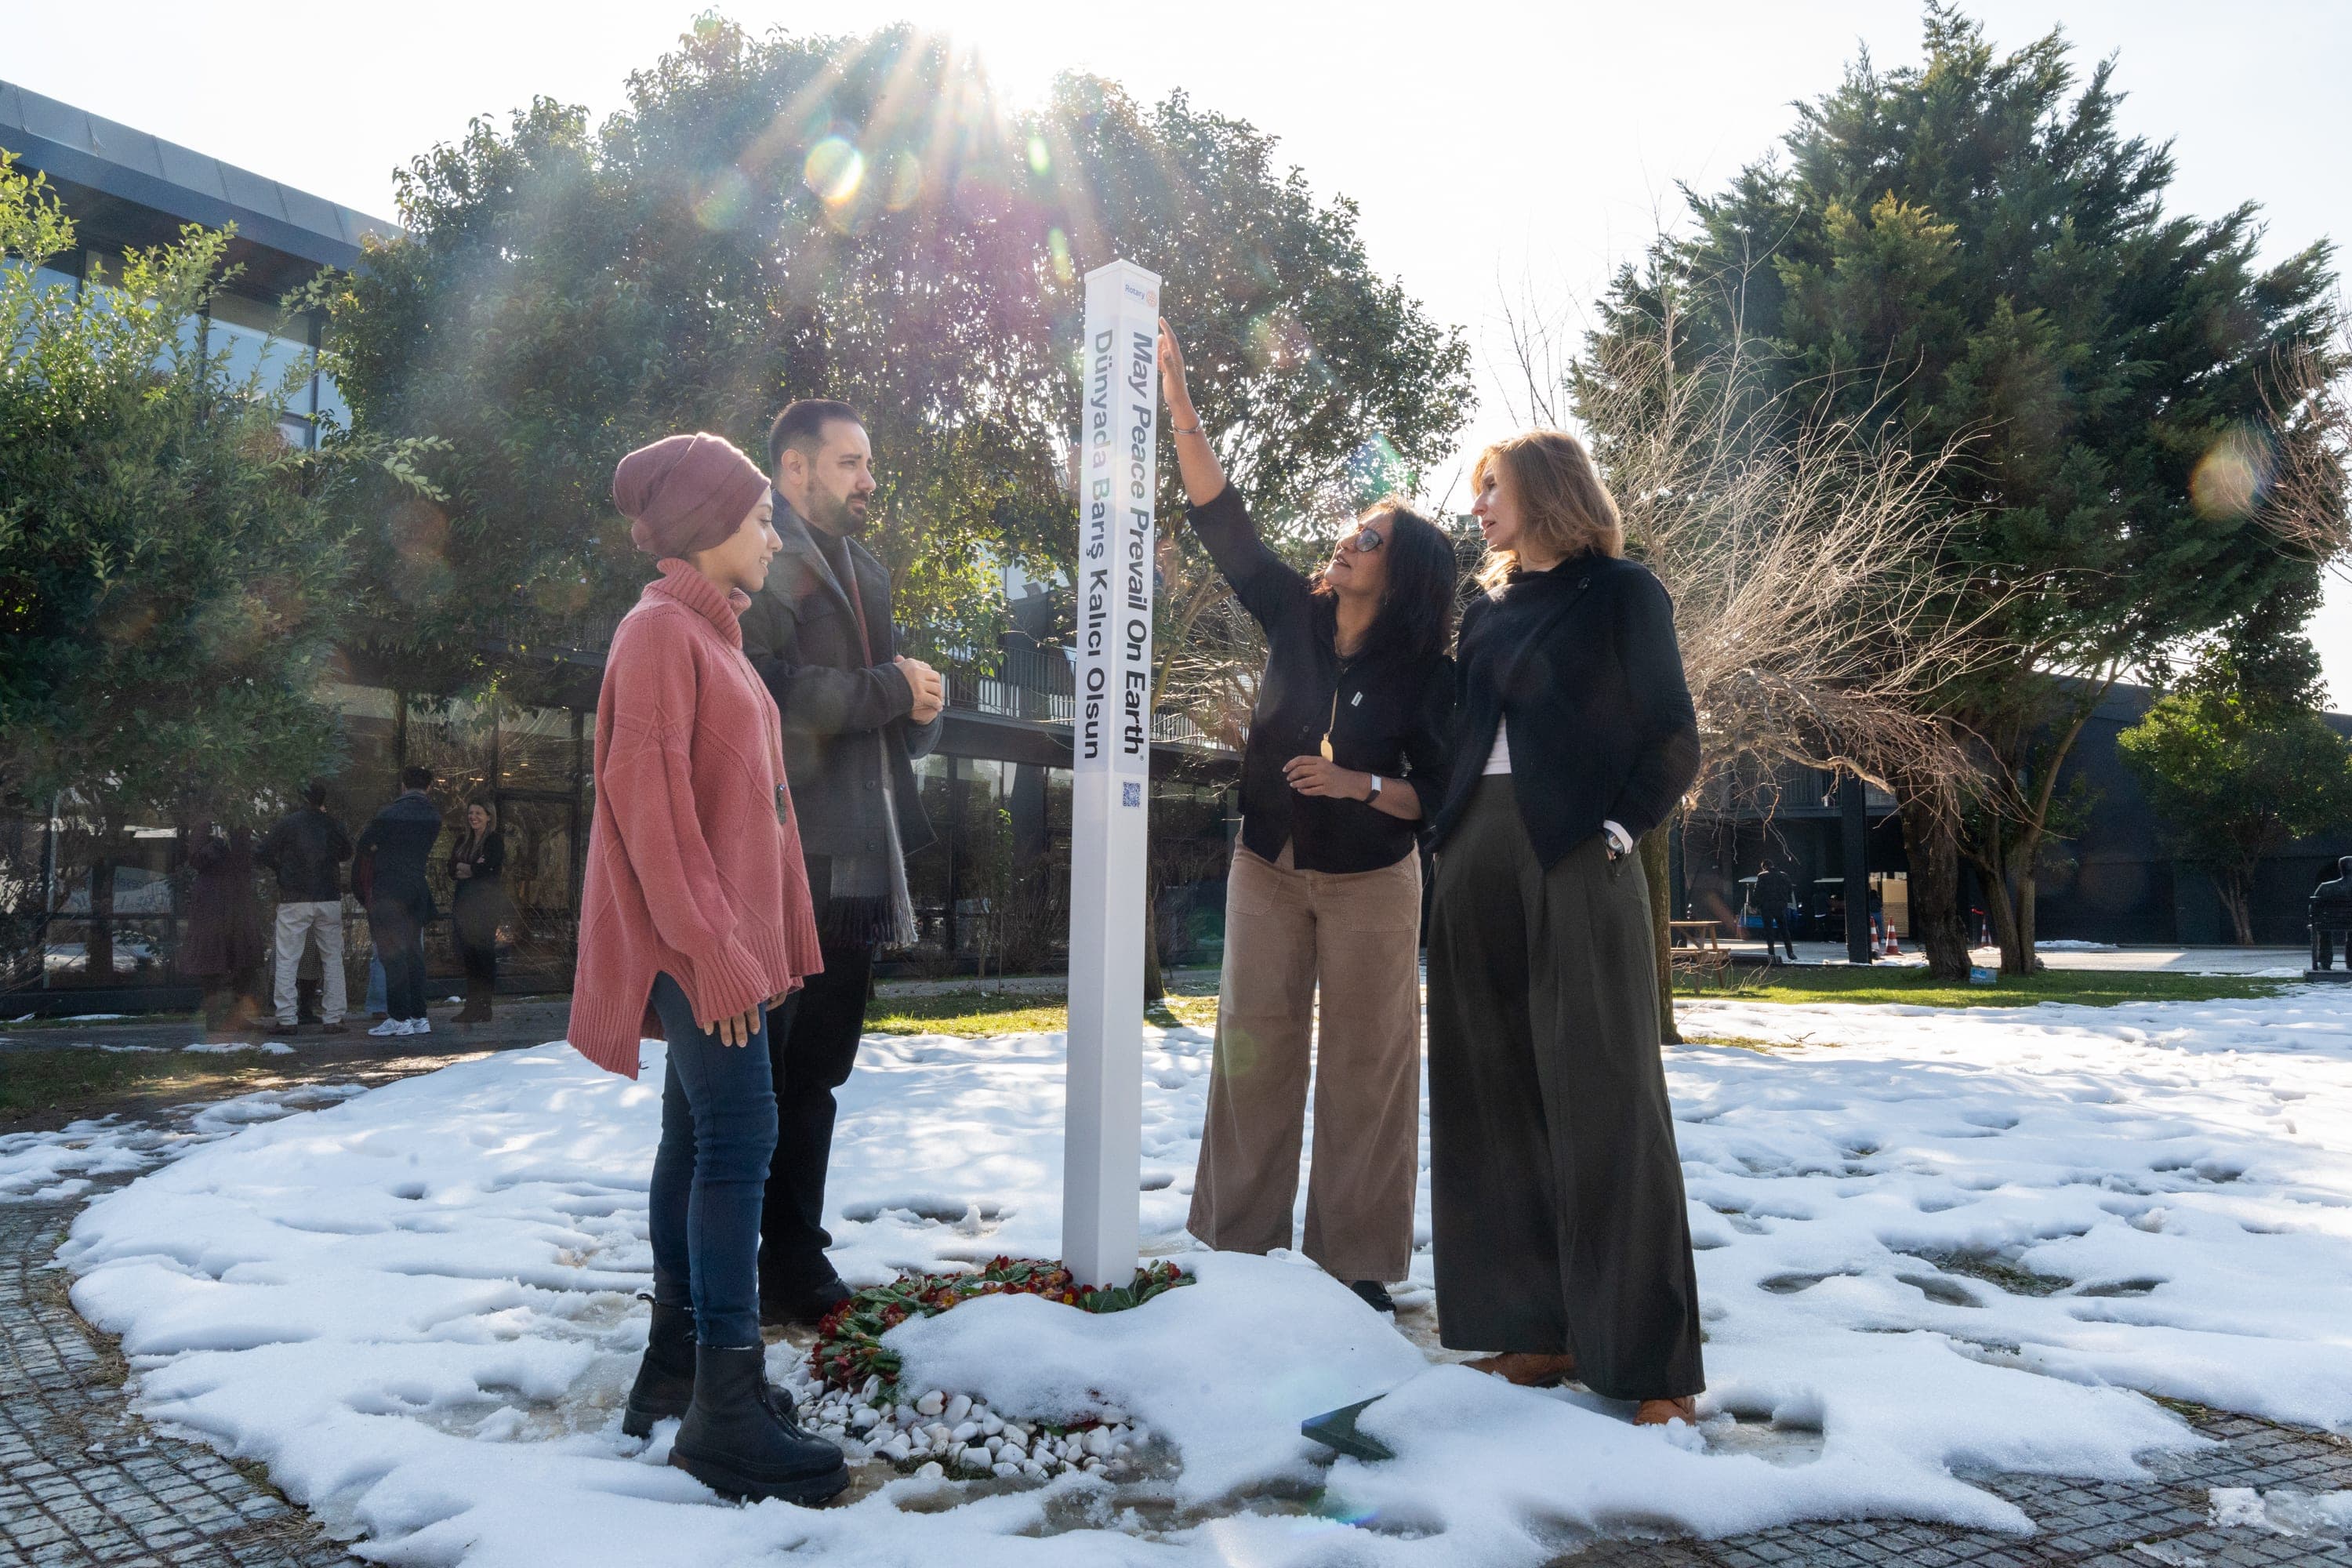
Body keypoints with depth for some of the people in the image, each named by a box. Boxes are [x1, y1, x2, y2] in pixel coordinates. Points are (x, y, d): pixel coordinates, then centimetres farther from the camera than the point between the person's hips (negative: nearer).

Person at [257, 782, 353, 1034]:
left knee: (287, 960, 3)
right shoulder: (333, 825, 3)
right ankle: (332, 1018, 4)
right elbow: (346, 853, 20)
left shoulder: (287, 823, -3)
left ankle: (287, 1018, -1)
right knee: (332, 959, 7)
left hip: (294, 901, -2)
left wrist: (278, 869, 15)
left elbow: (262, 854, -2)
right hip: (329, 899, 2)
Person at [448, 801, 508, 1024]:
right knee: (468, 954, 5)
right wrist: (474, 868, -10)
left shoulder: (495, 840, -1)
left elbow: (491, 869, -14)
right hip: (464, 903, 6)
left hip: (485, 903, -6)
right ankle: (471, 1007, 10)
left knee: (484, 953, -7)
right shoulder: (462, 840, 17)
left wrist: (463, 868, -1)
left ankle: (483, 1009, -4)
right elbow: (451, 870, 7)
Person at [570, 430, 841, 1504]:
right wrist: (711, 947, -20)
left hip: (730, 936, 9)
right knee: (738, 1139, -10)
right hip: (699, 942, -9)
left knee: (698, 1139, 12)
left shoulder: (711, 632, 17)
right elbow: (649, 799, -18)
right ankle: (727, 1410, -5)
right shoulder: (660, 630, -11)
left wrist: (767, 941, 17)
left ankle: (676, 1364, 22)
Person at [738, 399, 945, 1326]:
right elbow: (766, 685, -21)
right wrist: (889, 689, -14)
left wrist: (922, 706, 0)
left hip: (855, 864, 8)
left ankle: (795, 1259, 27)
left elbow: (908, 723, 23)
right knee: (756, 1074, 0)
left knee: (817, 1073, 15)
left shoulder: (868, 576, 22)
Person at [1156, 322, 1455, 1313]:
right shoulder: (1294, 616, -1)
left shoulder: (1429, 674, -9)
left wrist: (1362, 786, -25)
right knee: (1254, 1046, 6)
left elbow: (1441, 789, -9)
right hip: (1269, 867, 4)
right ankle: (1243, 1240, 17)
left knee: (1365, 1058, 2)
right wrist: (1181, 407, -13)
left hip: (1371, 879, -3)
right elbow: (1224, 524, -6)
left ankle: (1354, 1258, 13)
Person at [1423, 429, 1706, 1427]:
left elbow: (1673, 741, -1)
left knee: (1601, 1102, -7)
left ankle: (1649, 1362, -1)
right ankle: (1540, 1327, 13)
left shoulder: (1621, 594, 3)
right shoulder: (1487, 609, 19)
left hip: (1576, 860, -6)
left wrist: (1616, 830, -11)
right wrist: (1447, 834, 5)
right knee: (1496, 1099, 5)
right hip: (1478, 860, 6)